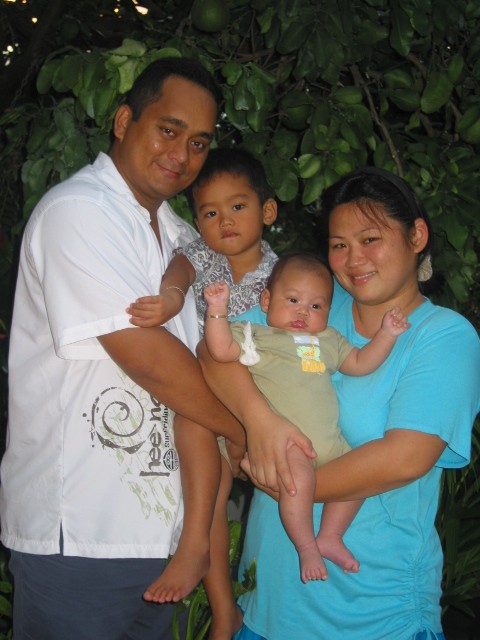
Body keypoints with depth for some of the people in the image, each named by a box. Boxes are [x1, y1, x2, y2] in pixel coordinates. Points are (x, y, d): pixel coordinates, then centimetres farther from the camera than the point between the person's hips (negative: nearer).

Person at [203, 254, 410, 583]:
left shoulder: (328, 340, 23)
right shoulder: (256, 335, 7)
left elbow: (361, 364, 23)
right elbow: (221, 349, -7)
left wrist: (386, 335, 12)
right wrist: (218, 309, -18)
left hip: (329, 441, 7)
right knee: (299, 474, -30)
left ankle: (330, 537, 12)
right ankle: (307, 547, -11)